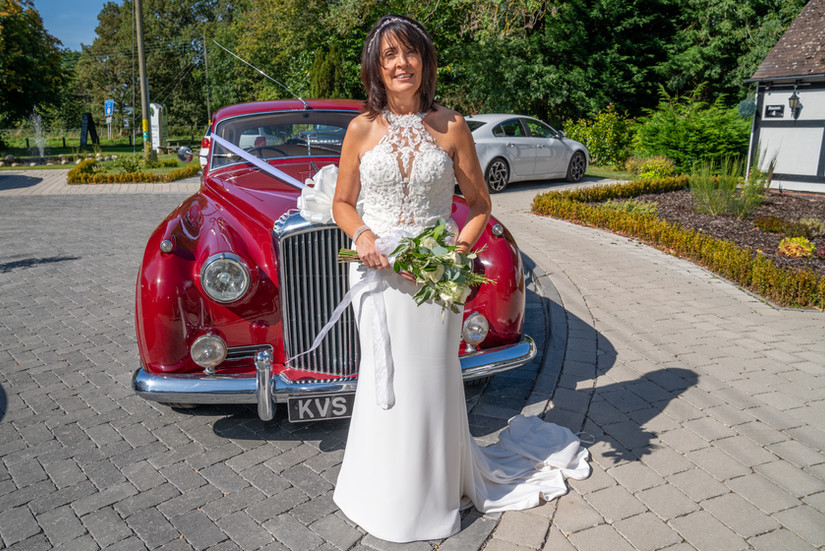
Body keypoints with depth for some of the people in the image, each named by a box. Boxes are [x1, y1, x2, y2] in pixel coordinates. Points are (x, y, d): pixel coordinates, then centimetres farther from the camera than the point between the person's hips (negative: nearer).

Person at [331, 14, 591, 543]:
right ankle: (389, 495, 32)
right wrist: (362, 234, -13)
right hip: (377, 272, 1)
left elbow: (480, 204, 4)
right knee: (384, 381, 10)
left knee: (430, 381, 7)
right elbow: (343, 202, 8)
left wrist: (459, 246, -13)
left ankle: (437, 489, 31)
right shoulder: (362, 128, 1)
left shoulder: (451, 126, -1)